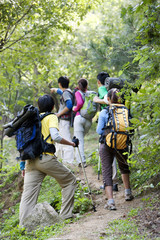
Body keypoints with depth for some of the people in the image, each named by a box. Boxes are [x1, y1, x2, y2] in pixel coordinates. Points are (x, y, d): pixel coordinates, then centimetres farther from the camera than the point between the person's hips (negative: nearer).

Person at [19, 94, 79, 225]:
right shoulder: (51, 117, 2)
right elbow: (55, 137, -14)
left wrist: (23, 162, 22)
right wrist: (72, 143, 0)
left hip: (30, 160, 6)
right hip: (46, 158, -6)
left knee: (28, 195, 1)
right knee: (70, 180, 14)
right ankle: (65, 214, 11)